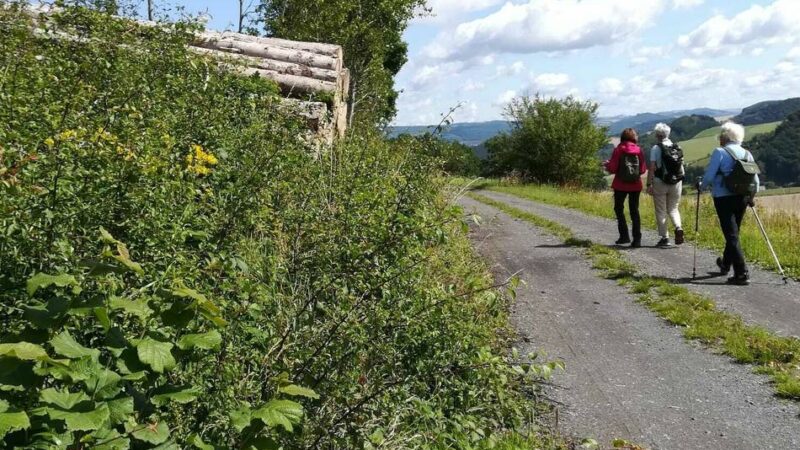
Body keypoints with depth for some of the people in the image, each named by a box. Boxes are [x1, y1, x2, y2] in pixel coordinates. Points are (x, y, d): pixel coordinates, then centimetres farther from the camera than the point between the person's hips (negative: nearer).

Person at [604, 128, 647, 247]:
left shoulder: (619, 150, -8)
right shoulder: (639, 150, -1)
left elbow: (612, 168, -10)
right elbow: (643, 169, 1)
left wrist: (607, 164, 11)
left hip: (620, 185, -2)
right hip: (636, 185, 2)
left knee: (619, 209, 15)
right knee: (634, 211, 8)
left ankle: (624, 235, 9)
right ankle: (637, 239, 1)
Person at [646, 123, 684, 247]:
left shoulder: (656, 148, -7)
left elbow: (652, 168, -12)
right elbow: (681, 167, 6)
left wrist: (649, 184, -9)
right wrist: (680, 182, 16)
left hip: (660, 182, -4)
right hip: (676, 182, 4)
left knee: (661, 211, 6)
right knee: (673, 208, 17)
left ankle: (665, 238, 5)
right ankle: (678, 227, -9)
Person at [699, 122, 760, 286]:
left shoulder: (719, 152, -10)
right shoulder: (747, 154, 8)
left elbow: (709, 176, -11)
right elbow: (755, 179, 11)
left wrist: (701, 186, 8)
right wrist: (751, 195, 25)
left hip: (724, 198, -6)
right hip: (742, 198, 6)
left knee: (732, 236, -5)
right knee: (733, 233, 21)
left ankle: (742, 274, -10)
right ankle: (726, 264, 40)